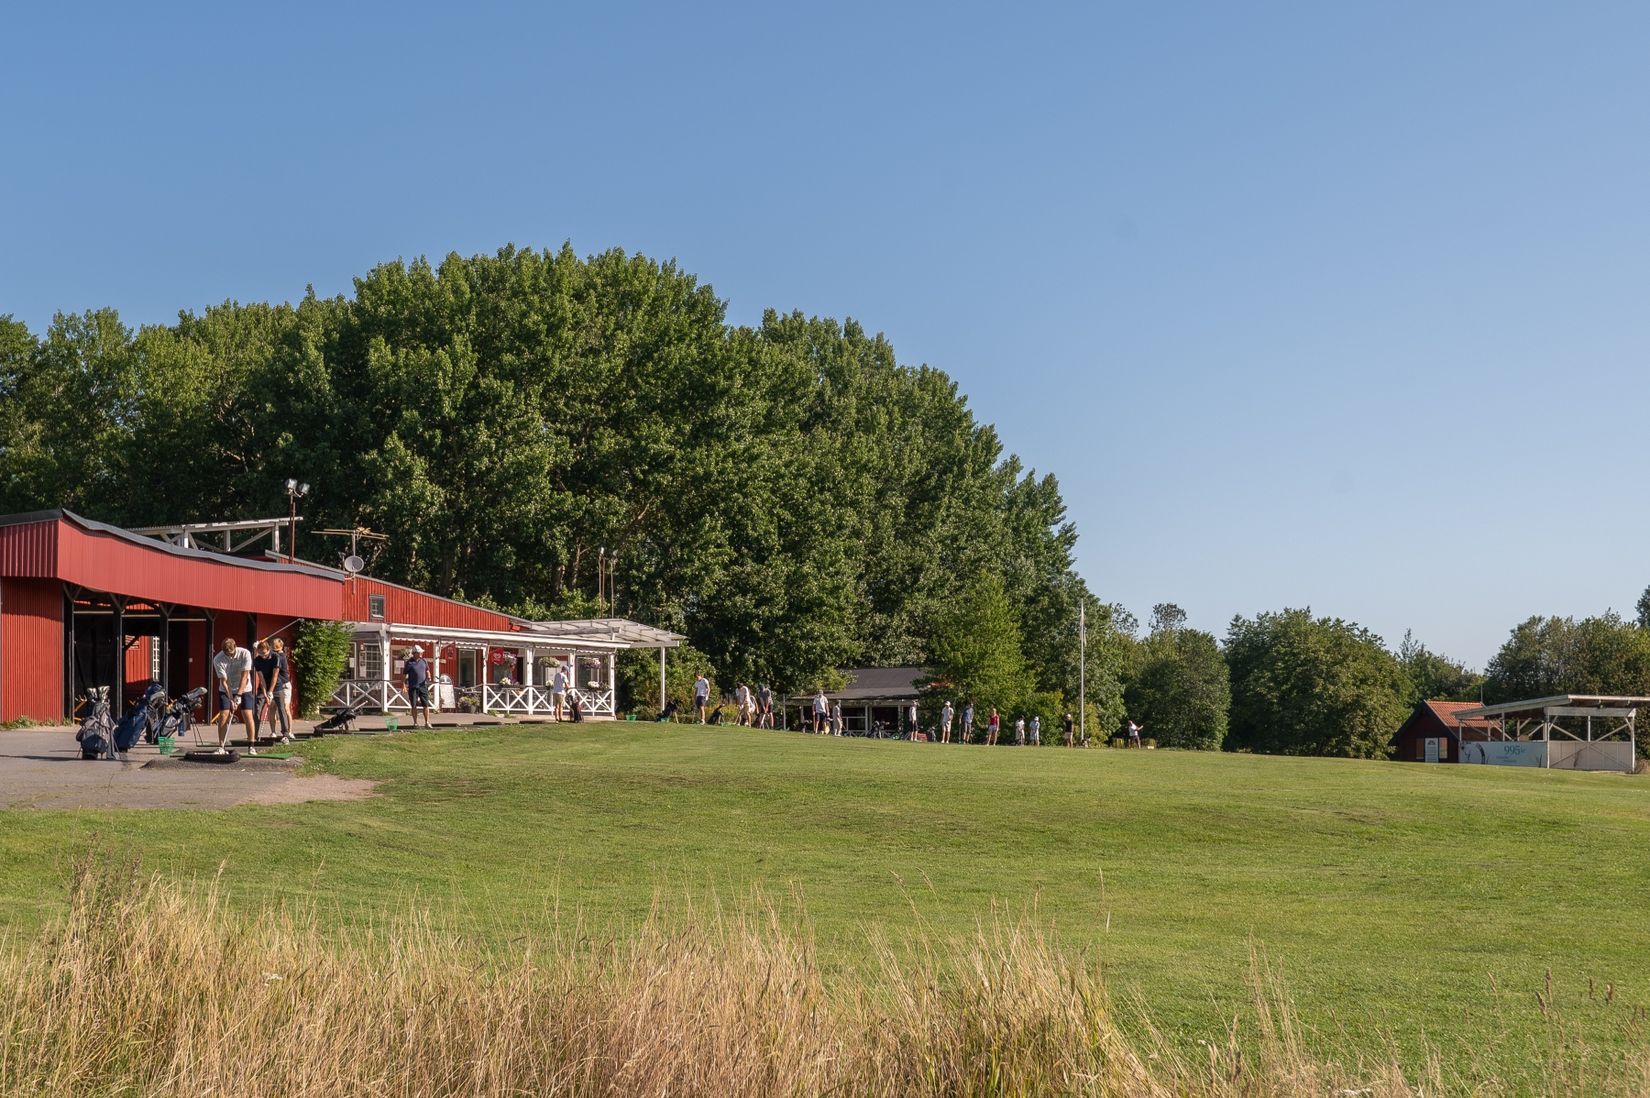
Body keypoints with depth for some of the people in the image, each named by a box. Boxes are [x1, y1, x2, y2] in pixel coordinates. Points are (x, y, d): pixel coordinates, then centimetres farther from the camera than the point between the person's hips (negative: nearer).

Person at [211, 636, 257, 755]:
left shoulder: (245, 654, -22)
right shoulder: (218, 660, -21)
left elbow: (244, 676, -22)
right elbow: (224, 681, -20)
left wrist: (238, 696, -27)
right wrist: (231, 700, -26)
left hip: (244, 689, 0)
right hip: (225, 690, 0)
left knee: (248, 715, -10)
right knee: (223, 716, -11)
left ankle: (252, 746, -3)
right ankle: (222, 747, -6)